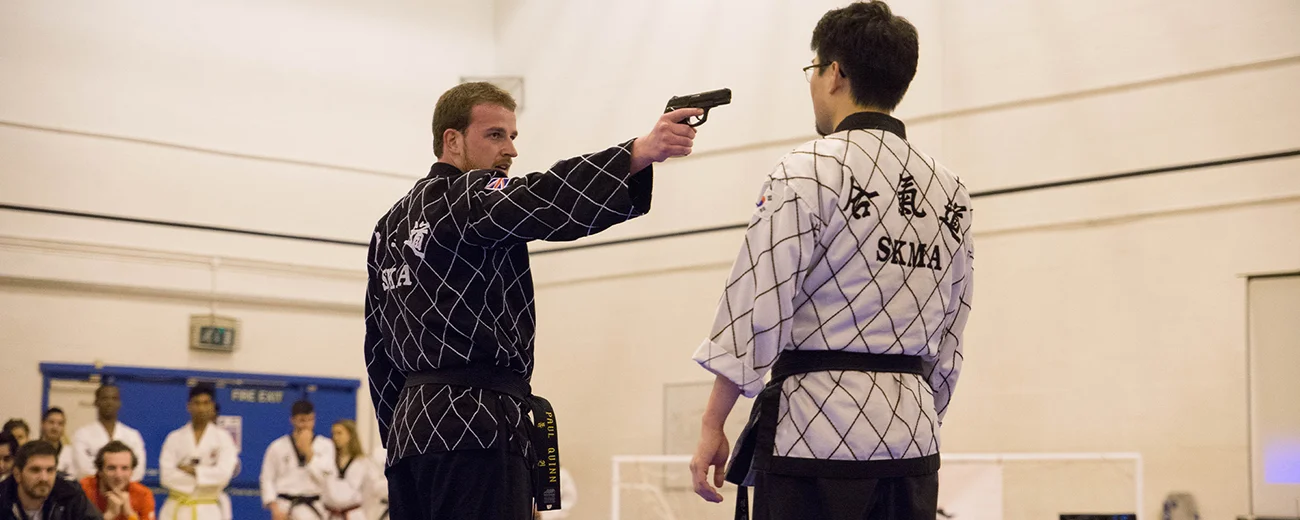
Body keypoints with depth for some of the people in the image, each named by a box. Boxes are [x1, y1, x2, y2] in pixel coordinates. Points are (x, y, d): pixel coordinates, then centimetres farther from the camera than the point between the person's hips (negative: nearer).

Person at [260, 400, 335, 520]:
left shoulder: (325, 446, 2)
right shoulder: (278, 447, 1)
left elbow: (326, 477, -9)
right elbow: (267, 479, 3)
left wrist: (307, 449, -12)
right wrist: (275, 509, -6)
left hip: (313, 510, 0)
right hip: (285, 508, 0)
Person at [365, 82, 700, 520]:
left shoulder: (389, 227, 23)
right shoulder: (465, 197, -4)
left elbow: (379, 353, 24)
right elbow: (542, 201, -26)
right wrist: (642, 151, -36)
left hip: (408, 427, 10)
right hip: (473, 428, -10)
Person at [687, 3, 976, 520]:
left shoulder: (808, 172, -7)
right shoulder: (950, 190, 13)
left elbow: (753, 311, -10)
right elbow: (949, 340, 16)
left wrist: (712, 426, -4)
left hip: (818, 426, -6)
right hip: (913, 432, 7)